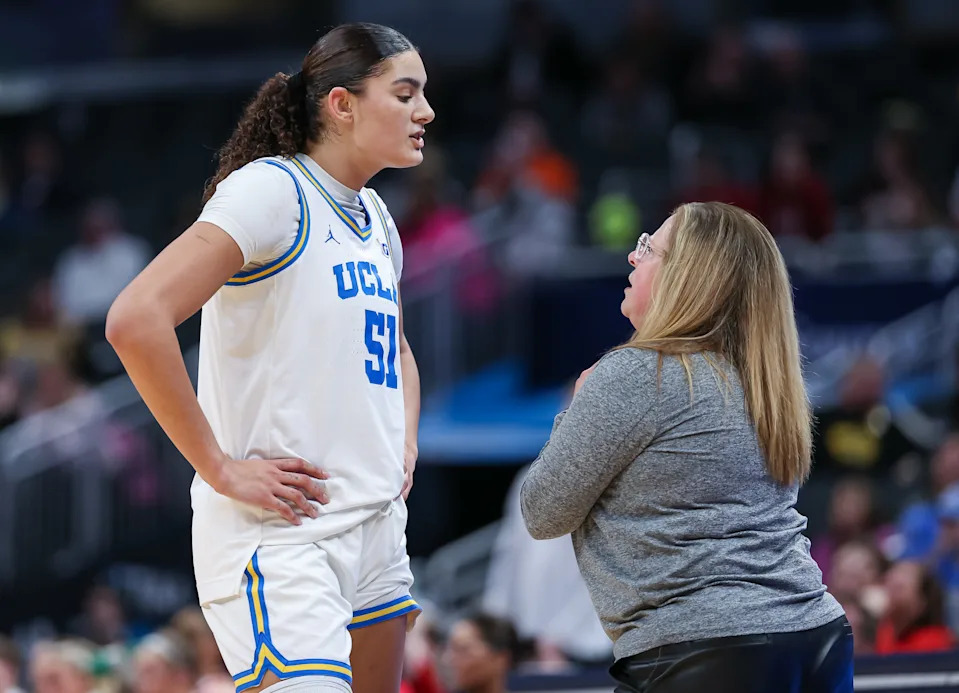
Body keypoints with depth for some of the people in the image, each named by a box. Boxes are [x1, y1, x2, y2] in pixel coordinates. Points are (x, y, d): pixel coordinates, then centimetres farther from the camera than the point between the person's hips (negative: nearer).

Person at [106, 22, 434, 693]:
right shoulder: (272, 190, -12)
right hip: (276, 533, -9)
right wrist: (219, 468, -19)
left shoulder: (374, 217, 15)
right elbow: (136, 319, -23)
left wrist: (405, 448, 16)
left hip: (376, 530, 9)